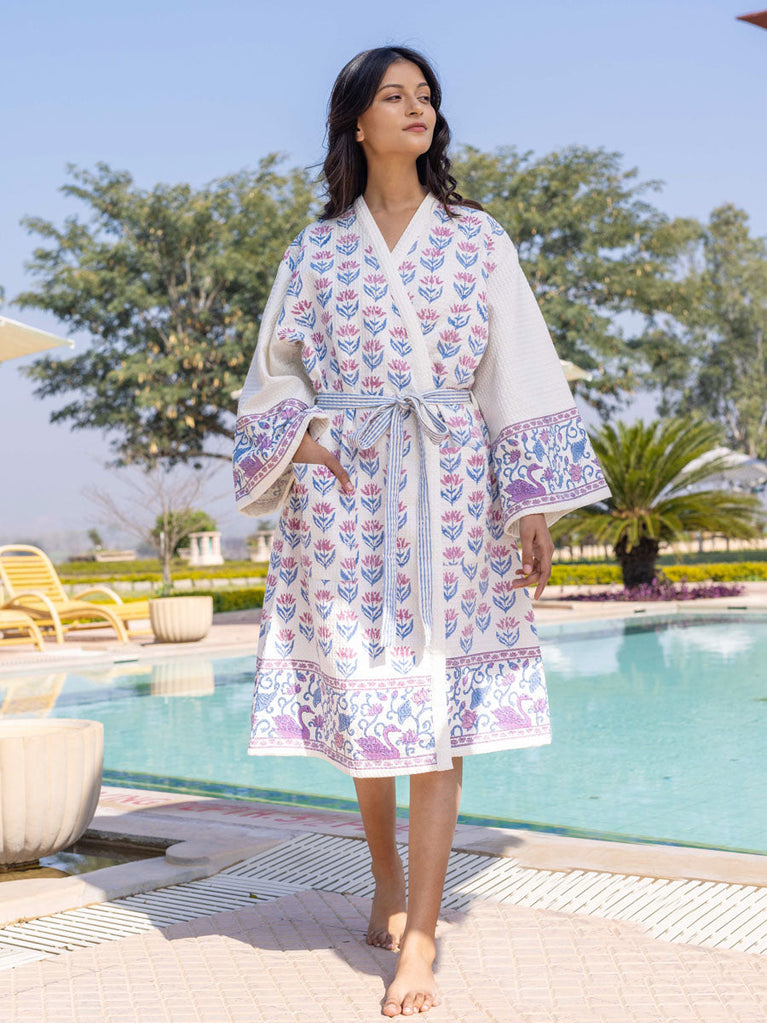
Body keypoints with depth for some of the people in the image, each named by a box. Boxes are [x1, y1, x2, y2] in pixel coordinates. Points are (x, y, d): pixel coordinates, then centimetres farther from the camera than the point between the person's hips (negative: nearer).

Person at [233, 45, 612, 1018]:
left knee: (440, 707, -6)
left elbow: (519, 372, 4)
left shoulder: (478, 239, 9)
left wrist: (536, 503, -2)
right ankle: (387, 888, 26)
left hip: (450, 497, -1)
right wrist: (304, 436, -5)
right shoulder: (317, 249, 10)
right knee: (359, 694, 4)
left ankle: (420, 936, -2)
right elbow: (275, 373, 16)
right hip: (345, 497, 1)